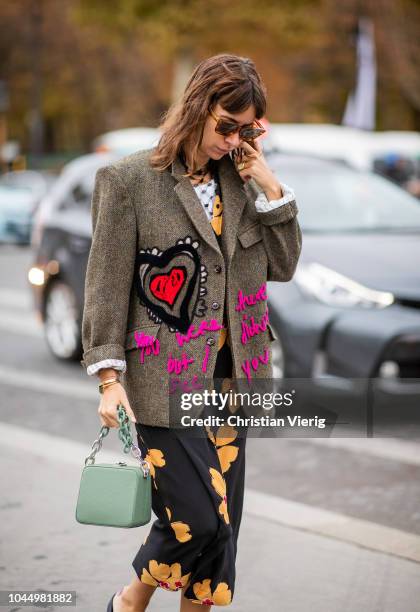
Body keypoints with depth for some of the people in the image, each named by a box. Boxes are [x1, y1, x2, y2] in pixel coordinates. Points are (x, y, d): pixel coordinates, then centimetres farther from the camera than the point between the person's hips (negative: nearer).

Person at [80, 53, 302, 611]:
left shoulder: (240, 181, 8)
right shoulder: (130, 180, -7)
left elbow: (283, 266, 9)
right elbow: (106, 285, -6)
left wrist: (270, 188, -2)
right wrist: (109, 377, -10)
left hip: (227, 376, 6)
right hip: (166, 381, -5)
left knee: (222, 520, 8)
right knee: (197, 519, -8)